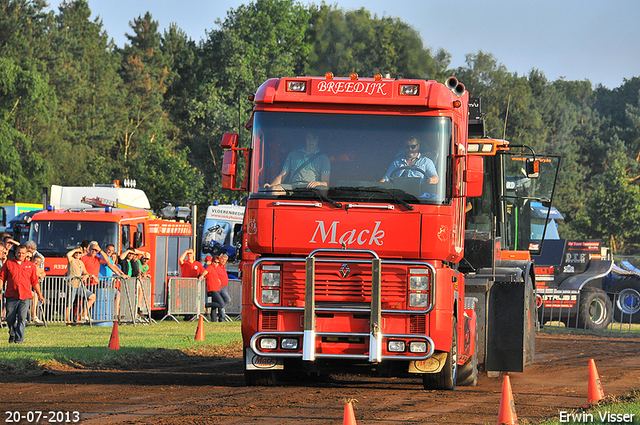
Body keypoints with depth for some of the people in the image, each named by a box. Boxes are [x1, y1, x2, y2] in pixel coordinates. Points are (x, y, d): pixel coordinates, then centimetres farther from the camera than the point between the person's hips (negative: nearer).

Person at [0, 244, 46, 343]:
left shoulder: (30, 265, 11)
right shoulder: (8, 264, 9)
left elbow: (35, 282, 14)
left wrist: (40, 295, 12)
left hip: (25, 297, 0)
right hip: (11, 296, 0)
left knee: (22, 318, -12)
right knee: (10, 318, 4)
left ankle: (19, 339, -11)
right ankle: (12, 334, 30)